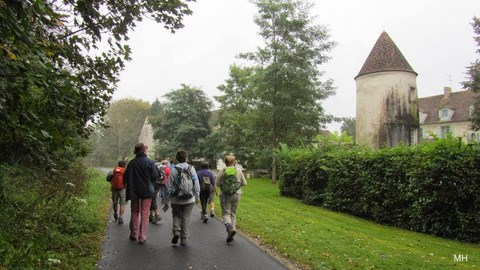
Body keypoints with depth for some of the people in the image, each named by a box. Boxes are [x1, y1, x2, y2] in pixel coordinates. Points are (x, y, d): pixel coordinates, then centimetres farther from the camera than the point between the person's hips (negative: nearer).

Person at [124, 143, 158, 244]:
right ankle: (142, 237, 2)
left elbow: (126, 176, -1)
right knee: (145, 214, 4)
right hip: (147, 191, -3)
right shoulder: (150, 162, -12)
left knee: (135, 212, 17)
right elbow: (155, 176, -12)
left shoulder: (131, 163, -3)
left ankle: (134, 235, 25)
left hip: (134, 191, 3)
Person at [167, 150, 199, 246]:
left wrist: (169, 197, 8)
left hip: (176, 199, -1)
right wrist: (197, 197, 11)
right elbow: (197, 185, 1)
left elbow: (169, 185, -4)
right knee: (186, 218, 9)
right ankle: (184, 239, 11)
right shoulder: (191, 169, -2)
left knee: (176, 215, 18)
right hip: (189, 199, 1)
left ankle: (176, 231, -2)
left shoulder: (174, 170, -6)